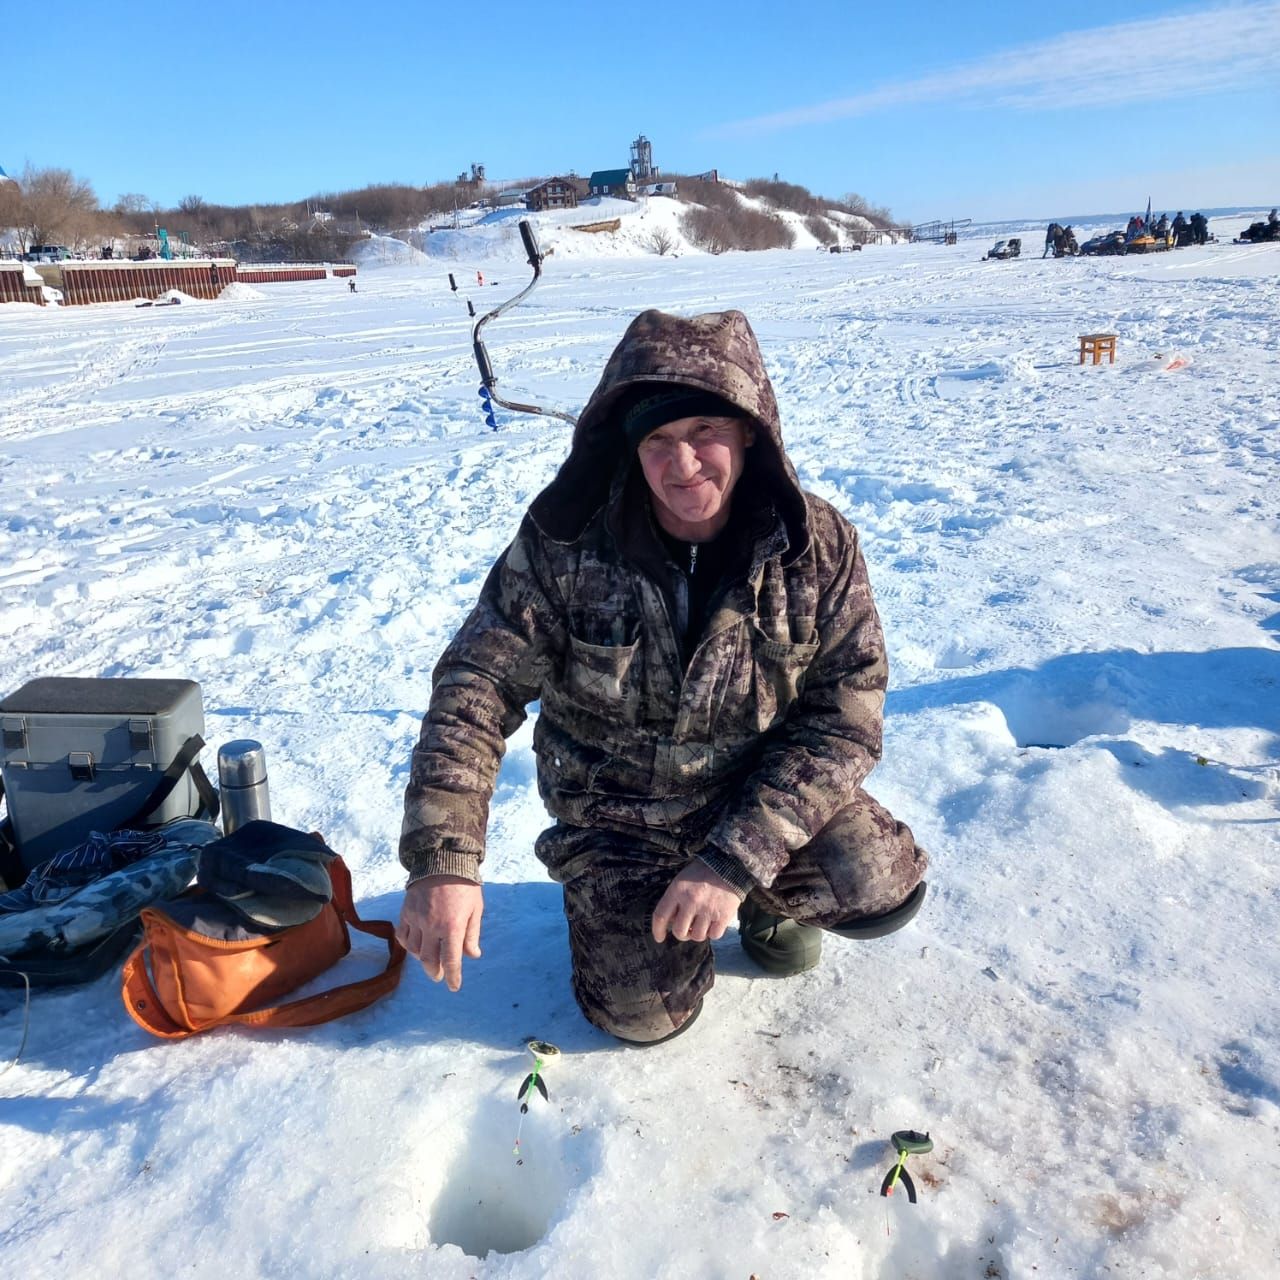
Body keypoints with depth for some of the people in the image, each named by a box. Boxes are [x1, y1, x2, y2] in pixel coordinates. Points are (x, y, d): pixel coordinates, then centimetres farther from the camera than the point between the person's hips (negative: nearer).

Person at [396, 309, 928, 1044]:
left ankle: (768, 898, 14)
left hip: (765, 797, 1)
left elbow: (845, 721, -17)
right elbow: (478, 687, -19)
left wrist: (738, 861, -26)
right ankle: (618, 899, 23)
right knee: (644, 1014, -10)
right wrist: (443, 861, -32)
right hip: (616, 814, 0)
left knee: (886, 891, -21)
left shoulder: (820, 547, -17)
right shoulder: (565, 543, -19)